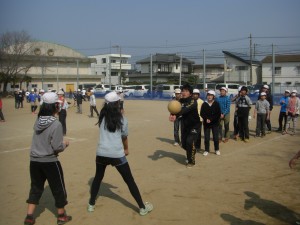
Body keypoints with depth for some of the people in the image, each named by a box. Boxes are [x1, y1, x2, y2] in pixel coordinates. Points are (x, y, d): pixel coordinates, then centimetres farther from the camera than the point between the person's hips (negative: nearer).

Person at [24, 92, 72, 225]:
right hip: (50, 162, -5)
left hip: (34, 161, 6)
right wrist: (65, 144, 0)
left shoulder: (38, 121, 0)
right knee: (58, 188, 13)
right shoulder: (56, 124, -19)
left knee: (36, 188, 19)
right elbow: (57, 148, -19)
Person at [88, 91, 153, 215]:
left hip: (101, 153, 3)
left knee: (98, 178, 24)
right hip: (117, 155, -2)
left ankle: (91, 204, 32)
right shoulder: (122, 119, -2)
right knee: (129, 181, 7)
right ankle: (142, 207, 14)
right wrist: (126, 149, 28)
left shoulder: (102, 117, 3)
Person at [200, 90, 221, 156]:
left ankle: (217, 149, 17)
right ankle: (206, 150, 12)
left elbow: (218, 114, -6)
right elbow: (202, 114, -2)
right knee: (206, 137, 1)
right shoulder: (204, 104, 2)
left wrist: (211, 119, -14)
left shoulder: (216, 104, -2)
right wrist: (206, 119, -18)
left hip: (215, 123, -1)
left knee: (216, 137, 2)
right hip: (206, 123, 1)